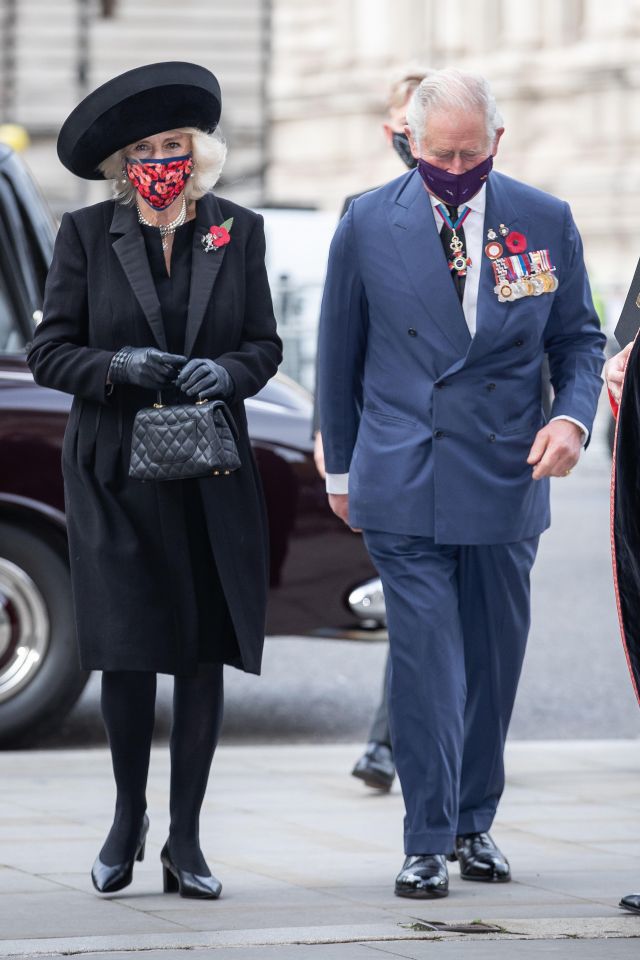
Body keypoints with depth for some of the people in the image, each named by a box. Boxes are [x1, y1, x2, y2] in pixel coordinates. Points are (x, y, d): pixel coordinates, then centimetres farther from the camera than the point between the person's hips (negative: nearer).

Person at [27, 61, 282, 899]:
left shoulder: (238, 233, 7)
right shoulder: (86, 235, 2)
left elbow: (265, 346, 8)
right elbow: (49, 352, 1)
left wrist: (227, 372, -13)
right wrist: (118, 368, -17)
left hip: (212, 480, 2)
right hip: (115, 475, -1)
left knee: (206, 652, 1)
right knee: (127, 650, -2)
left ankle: (184, 839, 9)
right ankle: (127, 819, 19)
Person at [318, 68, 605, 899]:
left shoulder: (545, 223, 1)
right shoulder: (367, 226, -1)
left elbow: (578, 339, 9)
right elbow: (339, 355, 9)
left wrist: (572, 417, -10)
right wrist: (341, 469, 13)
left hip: (506, 482, 2)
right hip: (402, 482, -2)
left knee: (495, 661, 9)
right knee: (425, 661, -8)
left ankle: (474, 824, 25)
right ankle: (428, 841, -1)